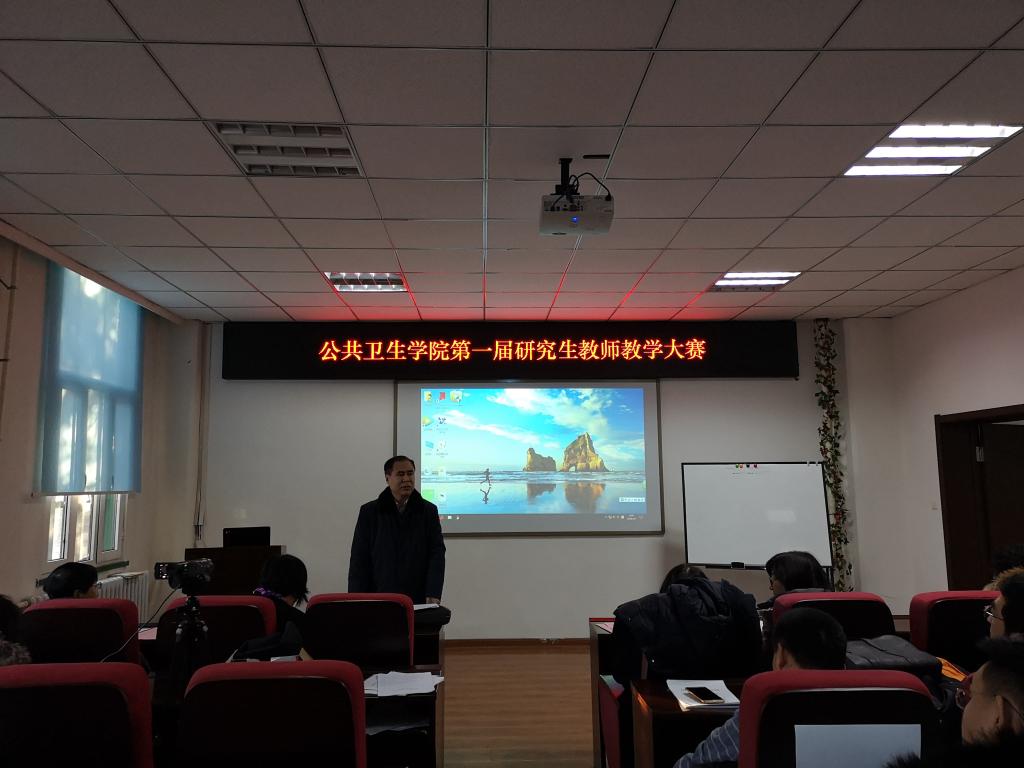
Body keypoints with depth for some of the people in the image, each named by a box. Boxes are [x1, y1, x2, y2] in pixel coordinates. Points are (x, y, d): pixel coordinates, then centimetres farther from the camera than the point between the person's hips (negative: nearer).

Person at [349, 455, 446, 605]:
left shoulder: (428, 511, 5)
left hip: (419, 601, 0)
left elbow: (437, 553, -1)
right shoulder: (369, 511, 5)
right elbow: (359, 559, 3)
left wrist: (433, 595, -13)